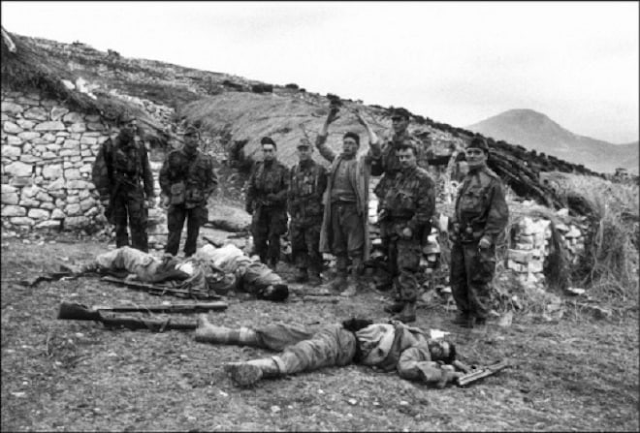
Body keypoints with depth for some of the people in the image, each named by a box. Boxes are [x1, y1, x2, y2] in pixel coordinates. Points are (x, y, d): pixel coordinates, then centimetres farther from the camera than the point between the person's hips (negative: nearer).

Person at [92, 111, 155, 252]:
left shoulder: (139, 145, 4)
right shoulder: (109, 146, -5)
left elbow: (147, 172, 8)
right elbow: (98, 172, -3)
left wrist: (150, 195, 5)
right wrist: (104, 196, -7)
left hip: (135, 190, 1)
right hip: (116, 191, -1)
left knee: (139, 226, -7)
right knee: (120, 228, 5)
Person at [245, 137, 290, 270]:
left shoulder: (282, 169, -3)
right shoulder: (257, 168, 10)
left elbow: (288, 189, -8)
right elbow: (251, 188, 15)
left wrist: (277, 197, -22)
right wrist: (249, 204, 8)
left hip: (276, 209, -4)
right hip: (260, 209, 4)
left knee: (274, 239, -2)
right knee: (258, 239, 5)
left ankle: (271, 265, 10)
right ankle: (263, 263, 23)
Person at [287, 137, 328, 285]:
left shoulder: (319, 170, -4)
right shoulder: (294, 170, 13)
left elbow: (324, 191, -3)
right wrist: (291, 208, 13)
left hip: (313, 216, -5)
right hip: (297, 215, 5)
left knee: (313, 247, -2)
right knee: (297, 245, 10)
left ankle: (314, 274, 7)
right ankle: (302, 270, 22)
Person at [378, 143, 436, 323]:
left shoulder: (423, 179, -9)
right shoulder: (398, 177, 17)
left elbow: (427, 208, -15)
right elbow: (388, 198, 28)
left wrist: (411, 227, -18)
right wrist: (384, 209, 9)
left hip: (409, 230, -8)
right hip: (393, 228, 8)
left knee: (407, 269, -12)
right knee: (394, 268, 13)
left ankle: (409, 308, -10)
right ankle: (400, 301, 25)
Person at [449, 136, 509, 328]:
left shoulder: (492, 181, -10)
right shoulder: (467, 179, 16)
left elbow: (500, 213, -15)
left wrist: (489, 236, -21)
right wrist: (454, 229, 19)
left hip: (479, 240, -8)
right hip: (460, 239, 8)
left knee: (478, 281, 0)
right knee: (457, 278, 15)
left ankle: (479, 319, 14)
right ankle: (464, 312, 30)